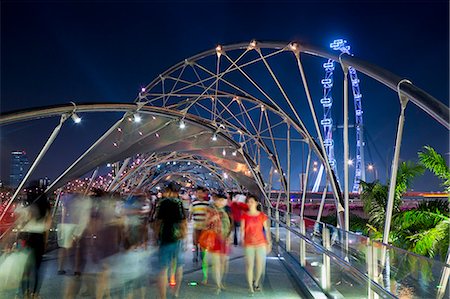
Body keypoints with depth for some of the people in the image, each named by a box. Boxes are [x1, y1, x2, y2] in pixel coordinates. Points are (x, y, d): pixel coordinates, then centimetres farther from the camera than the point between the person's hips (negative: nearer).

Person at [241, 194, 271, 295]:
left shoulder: (262, 215, 0)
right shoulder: (244, 216, -1)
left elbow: (267, 229, 3)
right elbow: (242, 229, -3)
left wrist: (269, 243, 2)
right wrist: (242, 241, -13)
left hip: (261, 243, 1)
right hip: (249, 244, -1)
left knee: (260, 265, 8)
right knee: (249, 265, 1)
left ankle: (256, 283, 33)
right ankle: (250, 286, 15)